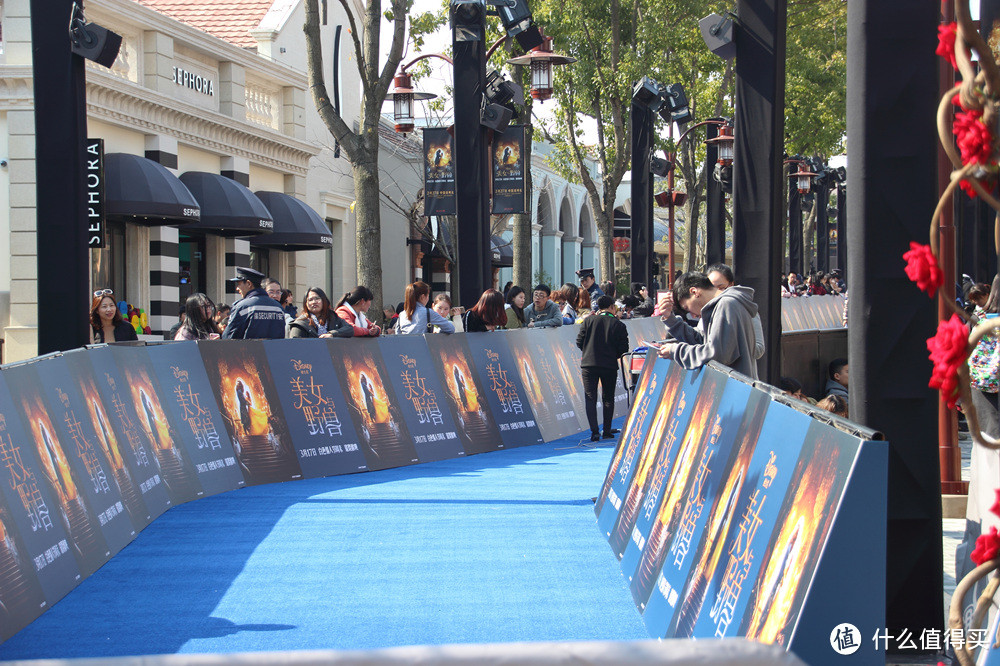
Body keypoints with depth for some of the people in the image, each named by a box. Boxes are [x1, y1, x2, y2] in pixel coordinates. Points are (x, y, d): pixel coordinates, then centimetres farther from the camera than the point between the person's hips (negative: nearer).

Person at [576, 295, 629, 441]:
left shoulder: (589, 321, -1)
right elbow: (623, 349, -3)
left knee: (590, 398, 2)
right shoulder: (619, 325, -3)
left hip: (589, 364, 0)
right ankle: (607, 431, 15)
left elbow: (579, 342, 0)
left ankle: (594, 431, -8)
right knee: (608, 398, 14)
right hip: (610, 366, 0)